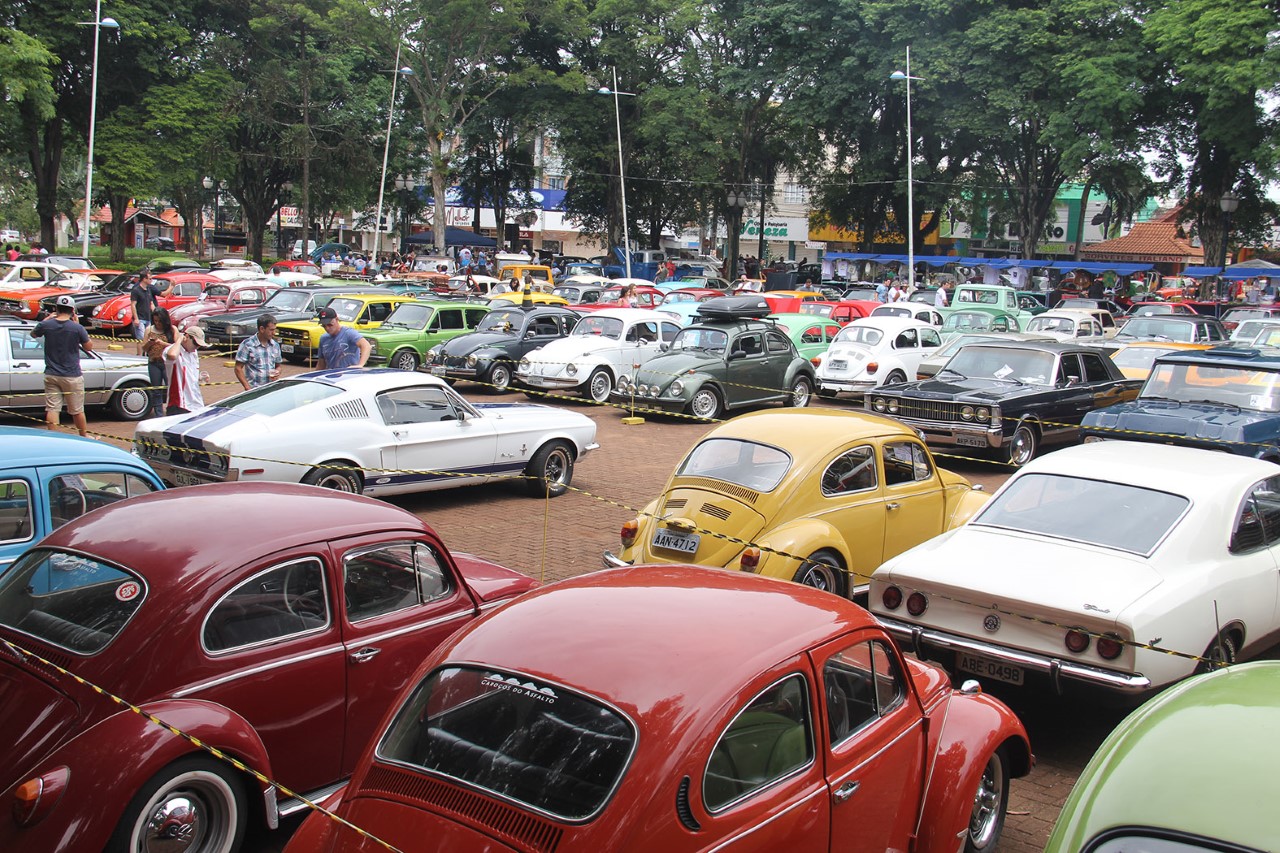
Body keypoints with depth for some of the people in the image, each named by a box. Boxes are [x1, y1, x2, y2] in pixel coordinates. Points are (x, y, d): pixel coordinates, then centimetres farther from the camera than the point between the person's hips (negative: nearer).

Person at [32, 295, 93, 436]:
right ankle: (84, 436, 24)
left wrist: (48, 318, 19)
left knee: (52, 409, 5)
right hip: (72, 376, -2)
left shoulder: (46, 325, -5)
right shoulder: (77, 328, -14)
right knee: (77, 410, 10)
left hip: (51, 375, 2)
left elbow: (33, 334, 18)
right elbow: (89, 347, 1)